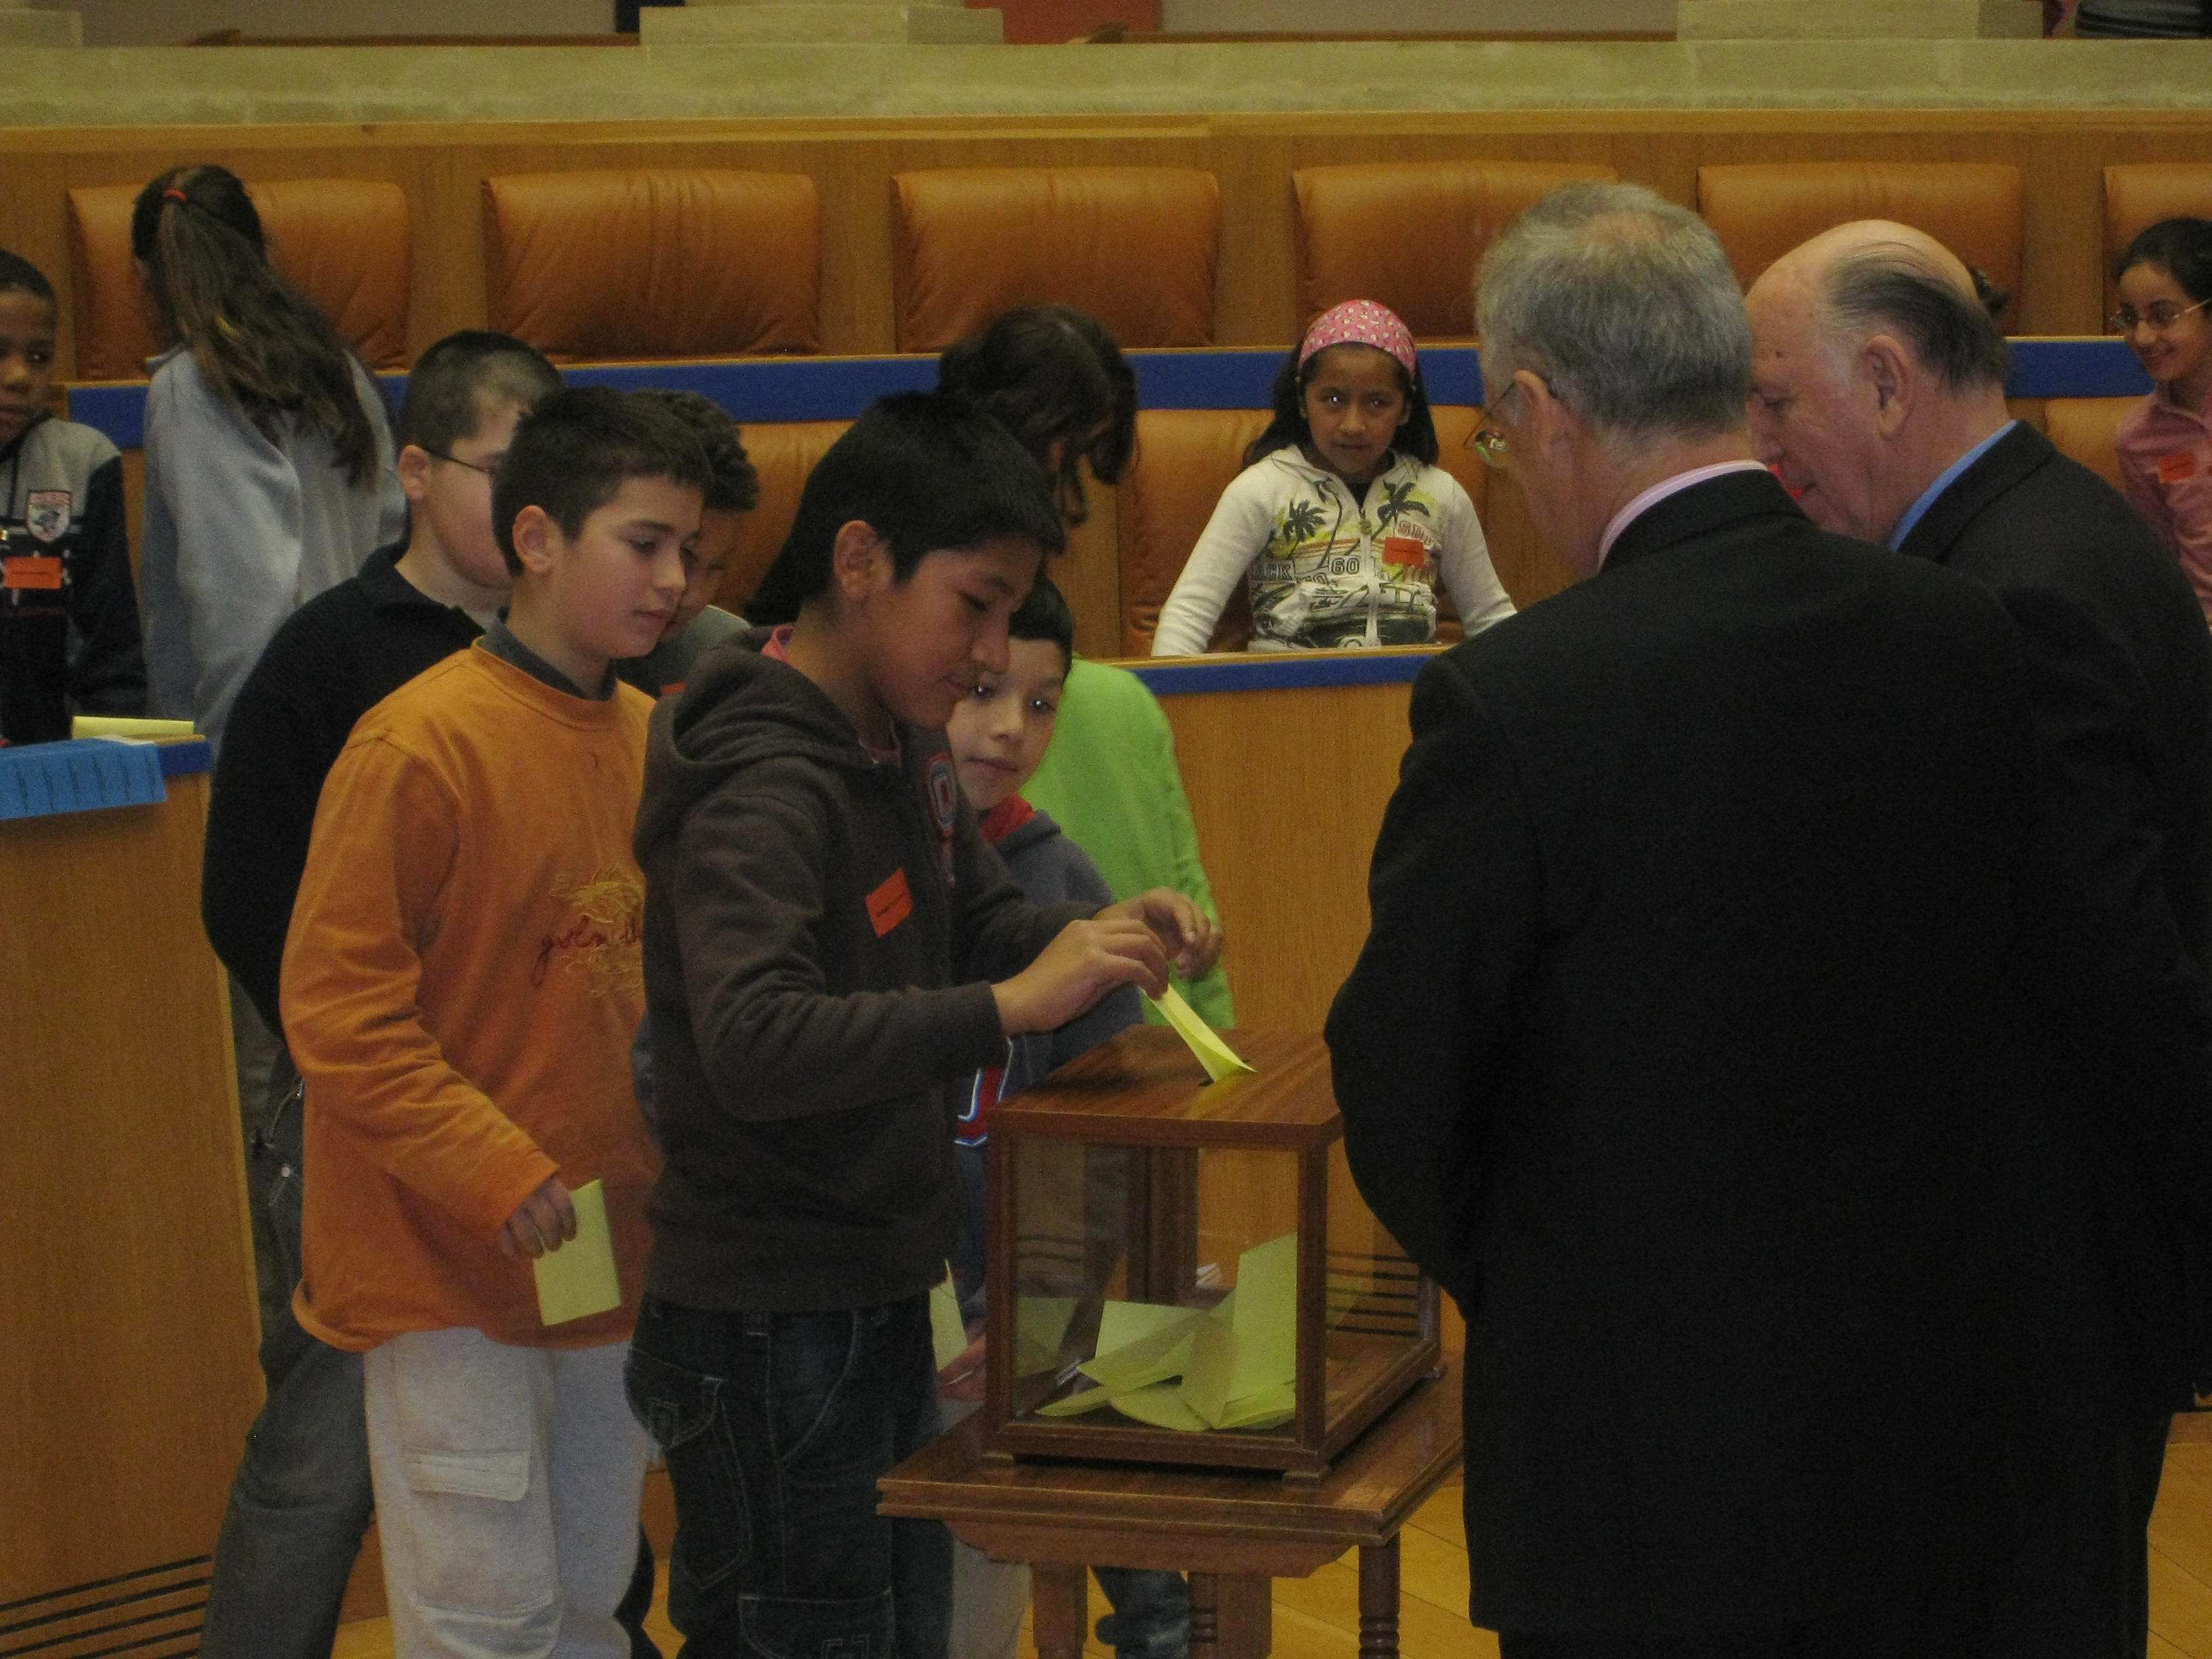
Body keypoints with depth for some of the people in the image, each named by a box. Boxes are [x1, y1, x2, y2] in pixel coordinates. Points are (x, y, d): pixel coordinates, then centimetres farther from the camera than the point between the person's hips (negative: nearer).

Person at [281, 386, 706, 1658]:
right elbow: (338, 1008, -15)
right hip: (451, 1267, -7)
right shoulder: (423, 743, -15)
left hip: (609, 1254, 7)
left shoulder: (651, 740, 6)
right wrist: (498, 1174, -19)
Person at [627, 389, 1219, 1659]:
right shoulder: (760, 791, -23)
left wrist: (1098, 935, -3)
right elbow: (752, 1043, -37)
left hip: (883, 1304, 9)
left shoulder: (905, 746, 5)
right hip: (771, 1331, -9)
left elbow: (976, 919, 18)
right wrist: (1009, 1007, -38)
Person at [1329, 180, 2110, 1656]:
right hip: (1943, 1438, 5)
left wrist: (1508, 1282, 10)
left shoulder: (1509, 705, -19)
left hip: (1656, 1472, -5)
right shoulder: (1970, 638, -3)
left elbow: (1398, 1088, -9)